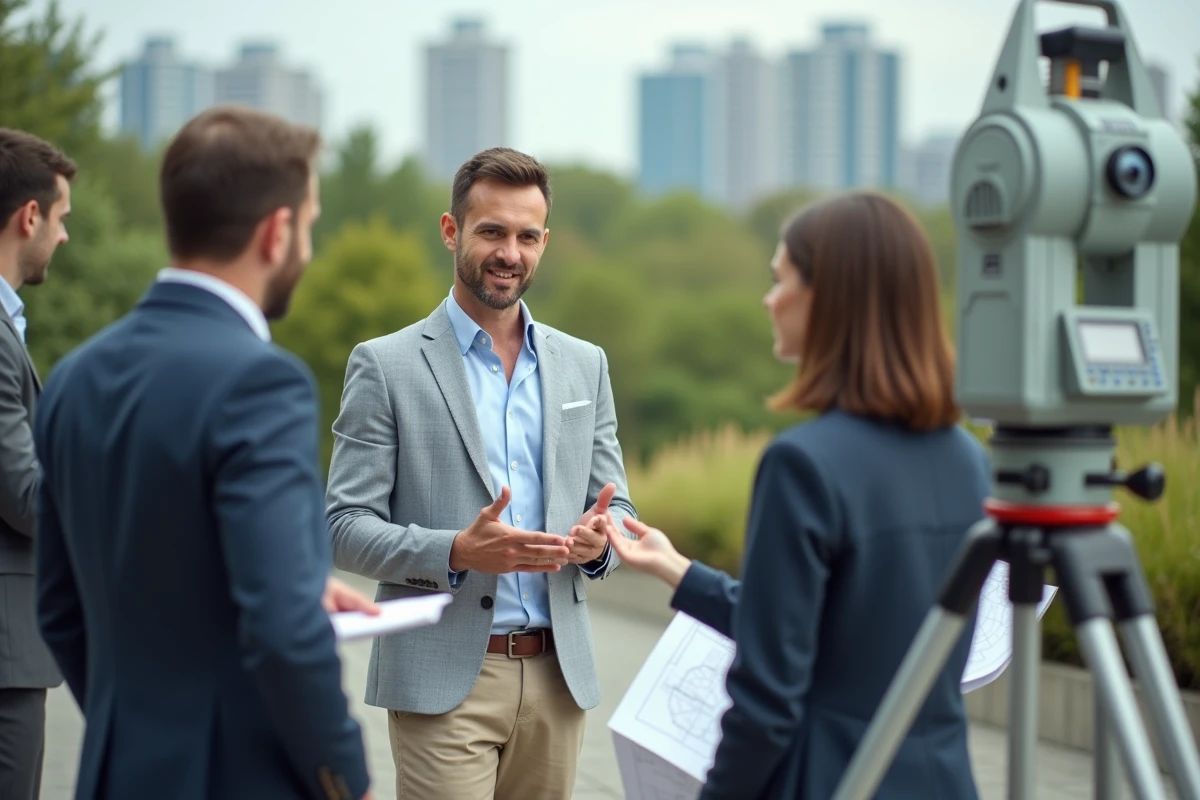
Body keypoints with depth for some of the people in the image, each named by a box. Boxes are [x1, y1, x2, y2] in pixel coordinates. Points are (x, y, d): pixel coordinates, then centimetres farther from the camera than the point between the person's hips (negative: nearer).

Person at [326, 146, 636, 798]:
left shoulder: (583, 365, 12)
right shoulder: (385, 366, -1)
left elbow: (616, 508, 15)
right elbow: (344, 527, -5)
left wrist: (597, 539, -9)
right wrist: (457, 553, -21)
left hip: (557, 675, 4)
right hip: (442, 682, -4)